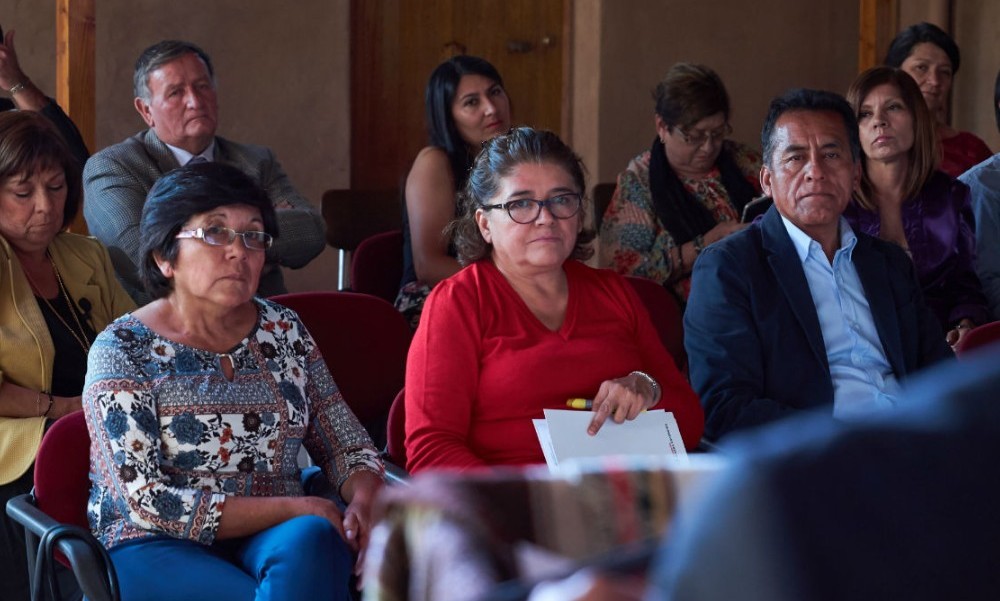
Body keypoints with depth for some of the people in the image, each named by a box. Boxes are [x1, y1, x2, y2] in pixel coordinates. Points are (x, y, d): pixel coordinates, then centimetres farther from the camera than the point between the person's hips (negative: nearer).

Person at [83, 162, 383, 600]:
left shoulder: (284, 332, 12)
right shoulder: (122, 350, -3)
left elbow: (349, 447, 15)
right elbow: (147, 503, -12)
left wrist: (363, 501, -10)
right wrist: (292, 508, -15)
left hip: (282, 536, 4)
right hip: (157, 548, -4)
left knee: (311, 541, -32)